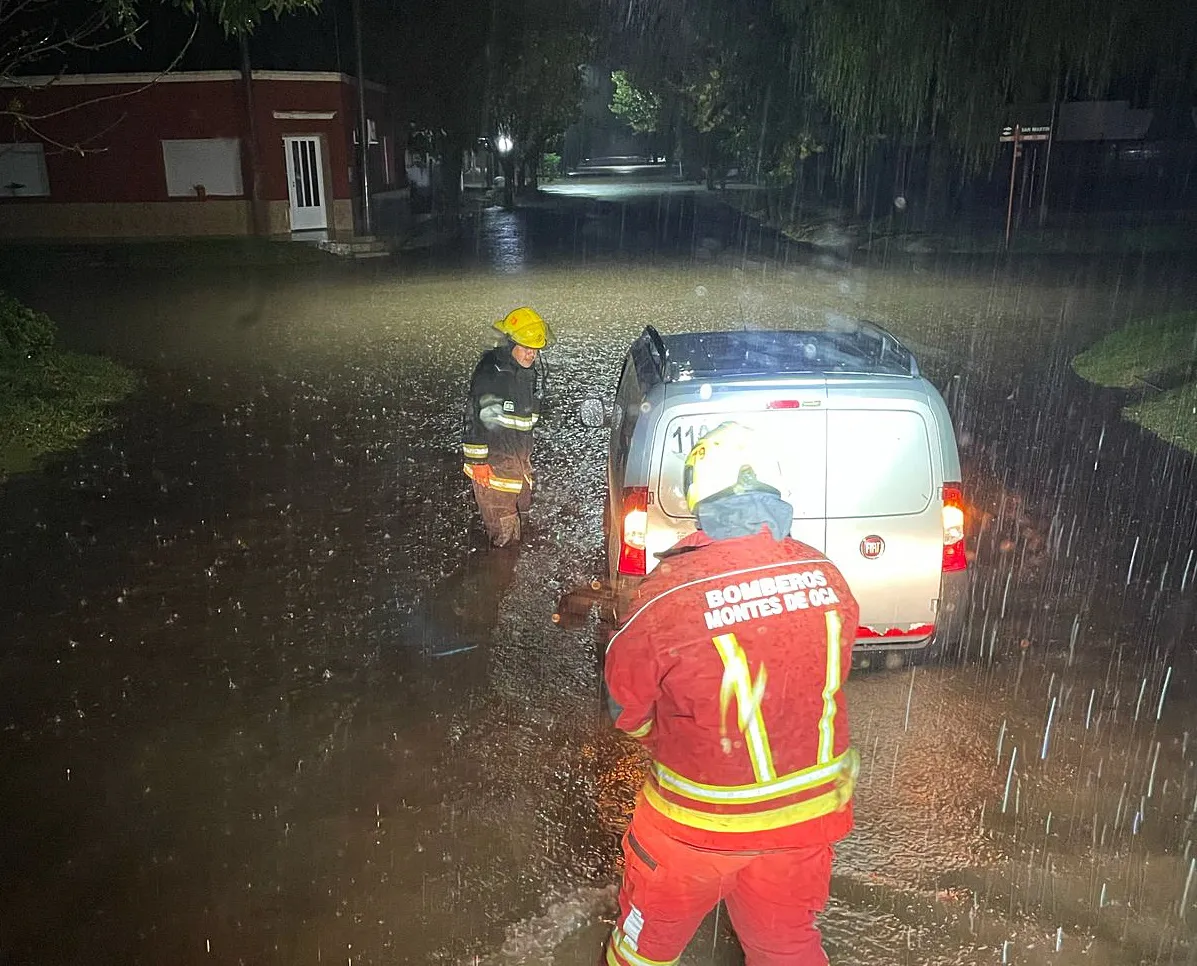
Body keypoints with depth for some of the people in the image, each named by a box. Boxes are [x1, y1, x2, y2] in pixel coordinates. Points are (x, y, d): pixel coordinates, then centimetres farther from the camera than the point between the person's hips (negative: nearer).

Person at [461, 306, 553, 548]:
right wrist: (478, 461, -18)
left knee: (519, 508, 19)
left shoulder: (529, 373, 9)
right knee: (502, 522, -4)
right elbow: (475, 417, -19)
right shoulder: (490, 373, -19)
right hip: (493, 460, -8)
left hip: (520, 459, 8)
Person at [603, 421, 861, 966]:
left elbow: (626, 704, -12)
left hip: (702, 820, -3)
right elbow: (834, 673, 2)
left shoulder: (670, 593, -28)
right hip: (809, 807, 4)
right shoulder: (825, 575, -15)